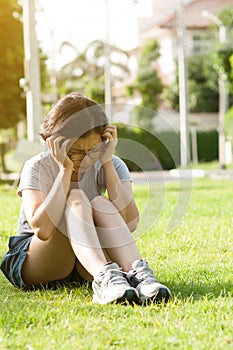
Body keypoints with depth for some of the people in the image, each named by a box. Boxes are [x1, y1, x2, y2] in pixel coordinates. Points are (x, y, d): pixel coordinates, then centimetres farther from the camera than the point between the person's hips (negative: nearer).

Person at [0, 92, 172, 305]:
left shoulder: (110, 165, -6)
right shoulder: (38, 167, -14)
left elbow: (129, 224, -22)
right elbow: (42, 229, -32)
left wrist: (107, 163, -23)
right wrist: (65, 170, -28)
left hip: (86, 267, 3)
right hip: (33, 266, -3)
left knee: (101, 204, -26)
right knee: (75, 198, -29)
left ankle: (138, 272, -45)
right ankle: (103, 278, -52)